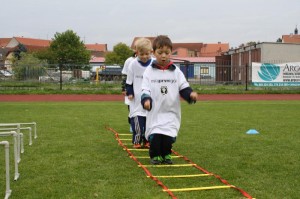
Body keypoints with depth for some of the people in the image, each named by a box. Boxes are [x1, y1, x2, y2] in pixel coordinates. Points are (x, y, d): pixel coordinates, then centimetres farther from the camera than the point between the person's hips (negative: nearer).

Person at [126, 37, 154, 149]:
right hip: (137, 99, -1)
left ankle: (147, 140, 20)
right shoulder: (133, 64, -4)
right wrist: (129, 92, -1)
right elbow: (129, 81, 5)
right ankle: (137, 141, 5)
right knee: (137, 120, -7)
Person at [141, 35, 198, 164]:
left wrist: (190, 94, -17)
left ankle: (166, 154, 22)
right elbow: (145, 90, 0)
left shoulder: (176, 71, 5)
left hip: (171, 112, 1)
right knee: (155, 136, -8)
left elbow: (184, 87, 3)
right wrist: (146, 100, -20)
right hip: (155, 112, -1)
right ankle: (155, 155, 15)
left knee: (169, 136, -2)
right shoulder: (149, 71, 2)